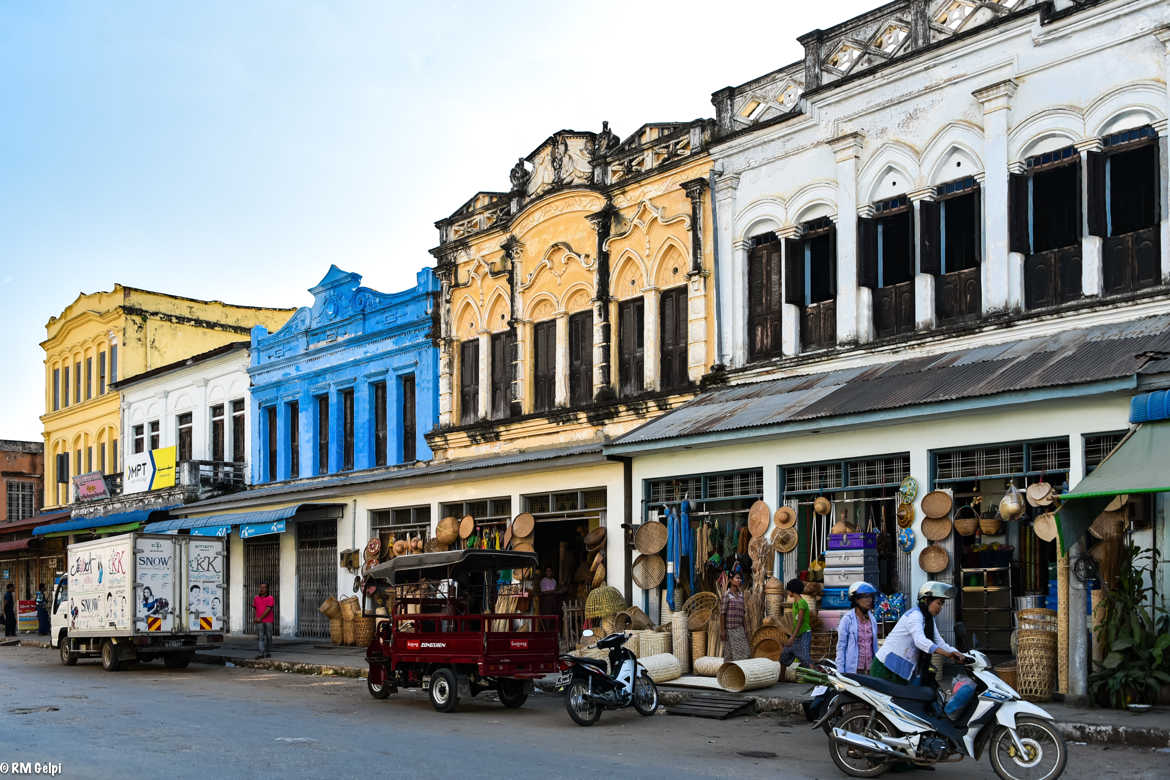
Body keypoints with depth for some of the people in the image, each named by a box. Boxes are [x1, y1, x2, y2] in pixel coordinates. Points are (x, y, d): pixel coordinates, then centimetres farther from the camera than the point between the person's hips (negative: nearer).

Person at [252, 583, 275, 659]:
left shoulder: (270, 598, -4)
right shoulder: (256, 598, 9)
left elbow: (268, 610, -13)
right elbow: (254, 609, 12)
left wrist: (260, 618, -16)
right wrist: (256, 617, -4)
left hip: (268, 621, -2)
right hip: (259, 622, 2)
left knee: (268, 637, 6)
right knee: (260, 637, -7)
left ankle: (268, 653, 18)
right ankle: (261, 653, -12)